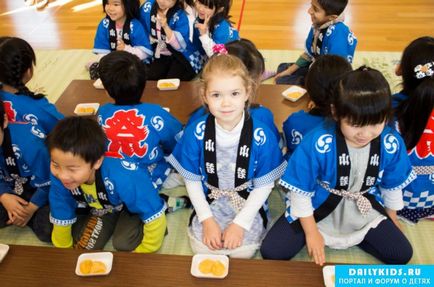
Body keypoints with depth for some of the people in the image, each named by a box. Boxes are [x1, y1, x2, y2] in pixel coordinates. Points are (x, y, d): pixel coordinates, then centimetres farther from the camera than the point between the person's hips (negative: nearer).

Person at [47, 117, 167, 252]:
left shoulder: (124, 178, -45)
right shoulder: (58, 178, -29)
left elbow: (154, 216, -33)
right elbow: (61, 220, -10)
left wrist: (142, 253, -18)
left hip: (132, 206, -4)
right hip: (97, 209, 4)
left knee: (123, 243, -24)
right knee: (83, 244, -6)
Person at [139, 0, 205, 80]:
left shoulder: (180, 16, -20)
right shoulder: (147, 8, -6)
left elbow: (181, 46, -30)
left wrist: (165, 26, -39)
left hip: (182, 57, -4)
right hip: (160, 56, 4)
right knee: (147, 78, -19)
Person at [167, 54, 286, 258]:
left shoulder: (261, 136, -20)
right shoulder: (196, 132, -16)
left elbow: (264, 185, -10)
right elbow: (192, 180, -4)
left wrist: (240, 223, -15)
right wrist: (207, 220, -11)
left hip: (248, 206, -1)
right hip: (209, 203, 1)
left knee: (242, 251, -15)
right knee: (203, 248, -14)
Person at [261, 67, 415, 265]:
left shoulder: (392, 144, -18)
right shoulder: (317, 143, -31)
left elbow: (392, 185, 3)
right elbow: (300, 191, -17)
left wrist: (392, 219, 17)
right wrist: (311, 233, -10)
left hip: (363, 209, 3)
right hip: (316, 206, -3)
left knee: (402, 254, -4)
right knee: (271, 251, -14)